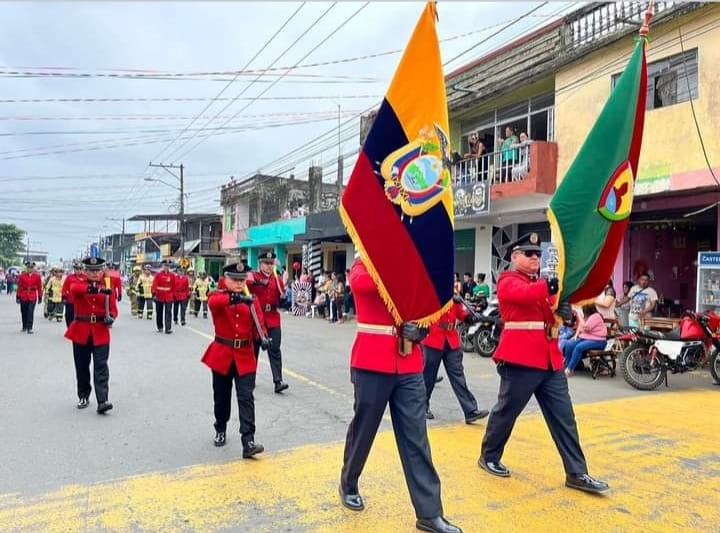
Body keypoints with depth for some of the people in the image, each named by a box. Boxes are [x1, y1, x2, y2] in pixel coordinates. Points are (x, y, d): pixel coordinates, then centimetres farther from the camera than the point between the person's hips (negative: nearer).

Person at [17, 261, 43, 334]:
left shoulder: (37, 276, 0)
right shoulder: (21, 276, 0)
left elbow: (39, 287, 4)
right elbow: (19, 287, 2)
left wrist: (40, 297, 4)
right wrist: (18, 297, -1)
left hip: (33, 297, -2)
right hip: (23, 297, 2)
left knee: (31, 312, -9)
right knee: (24, 312, 13)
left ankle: (29, 328, -8)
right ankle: (24, 327, 30)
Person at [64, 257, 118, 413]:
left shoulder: (108, 288, 5)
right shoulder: (78, 282, 2)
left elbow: (113, 309, 4)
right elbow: (75, 288, -24)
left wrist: (110, 317, -20)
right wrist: (98, 289, -38)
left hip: (101, 332, -1)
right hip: (81, 331, 1)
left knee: (101, 367, -8)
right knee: (81, 366, 12)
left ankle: (102, 401, -12)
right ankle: (83, 397, 29)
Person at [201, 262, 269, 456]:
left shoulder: (252, 300, 4)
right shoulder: (218, 296, -3)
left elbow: (258, 324, -3)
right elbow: (213, 302, -29)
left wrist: (263, 338, -24)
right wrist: (235, 297, -44)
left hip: (245, 356, 1)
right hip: (222, 354, 0)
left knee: (246, 398, -7)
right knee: (221, 397, 14)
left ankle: (248, 441, -9)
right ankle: (220, 431, 38)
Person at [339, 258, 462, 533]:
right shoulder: (362, 265, -3)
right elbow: (362, 283, -28)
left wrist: (420, 329, -9)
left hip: (409, 367, 4)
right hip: (372, 363, -3)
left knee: (416, 437, 6)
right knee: (363, 428, 13)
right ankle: (348, 485, 39)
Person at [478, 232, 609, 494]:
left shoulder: (541, 284, 19)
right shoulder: (508, 281, -5)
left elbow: (556, 309, 13)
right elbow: (526, 294, -27)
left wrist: (565, 311, -10)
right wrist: (549, 286, -42)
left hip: (551, 360, 7)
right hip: (520, 359, -7)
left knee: (563, 417, 7)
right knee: (506, 412, 7)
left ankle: (576, 474, 15)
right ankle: (488, 457, 26)